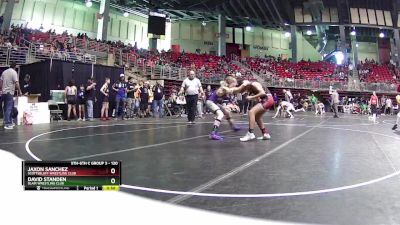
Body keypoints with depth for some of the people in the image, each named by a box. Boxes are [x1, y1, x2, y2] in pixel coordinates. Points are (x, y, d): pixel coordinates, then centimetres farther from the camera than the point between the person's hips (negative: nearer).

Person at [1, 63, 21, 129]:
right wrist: (19, 91, -6)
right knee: (9, 108, -7)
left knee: (6, 108, 13)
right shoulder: (14, 72, -9)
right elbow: (16, 83, -15)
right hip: (9, 92, -8)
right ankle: (7, 124, -8)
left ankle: (9, 122, 22)